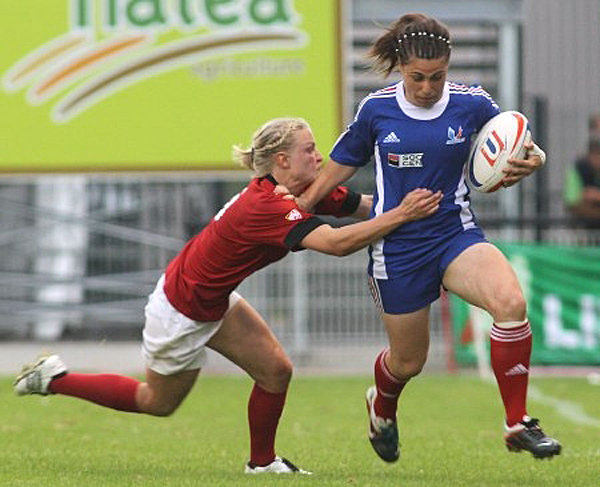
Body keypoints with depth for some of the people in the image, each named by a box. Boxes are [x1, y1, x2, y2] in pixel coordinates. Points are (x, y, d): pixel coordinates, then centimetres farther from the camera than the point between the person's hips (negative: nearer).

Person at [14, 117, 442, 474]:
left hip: (214, 302, 9)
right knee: (158, 403, 13)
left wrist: (406, 203, -19)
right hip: (181, 311, -9)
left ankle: (262, 462, 20)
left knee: (276, 370, 1)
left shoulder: (309, 193, -7)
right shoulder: (266, 206, -36)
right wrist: (399, 216, -48)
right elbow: (337, 243, -47)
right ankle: (54, 380, 25)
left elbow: (365, 205, -4)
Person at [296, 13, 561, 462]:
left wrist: (531, 160, -18)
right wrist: (299, 206, 12)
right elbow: (344, 161, 11)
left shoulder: (471, 104, -6)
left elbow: (519, 147, 6)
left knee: (510, 301, -30)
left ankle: (518, 425, -20)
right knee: (408, 362, 10)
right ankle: (382, 408, 50)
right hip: (396, 247, 0)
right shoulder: (376, 109, -6)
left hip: (456, 235, 0)